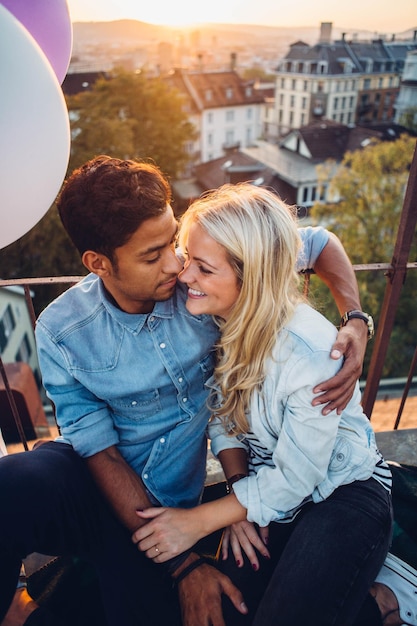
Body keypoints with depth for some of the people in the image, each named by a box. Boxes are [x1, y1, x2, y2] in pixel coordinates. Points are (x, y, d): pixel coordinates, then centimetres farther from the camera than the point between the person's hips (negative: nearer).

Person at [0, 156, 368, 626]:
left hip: (170, 502, 3)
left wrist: (357, 323, -20)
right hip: (92, 484, -2)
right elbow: (101, 451, -12)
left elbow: (319, 243, -2)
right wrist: (183, 564, -15)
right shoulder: (61, 332, -15)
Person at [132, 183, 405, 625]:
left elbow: (295, 479, -21)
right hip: (263, 482, 5)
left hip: (343, 490, -5)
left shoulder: (311, 352, -32)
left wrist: (198, 522, -18)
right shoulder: (211, 314, -13)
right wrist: (238, 491, -12)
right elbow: (220, 414, -1)